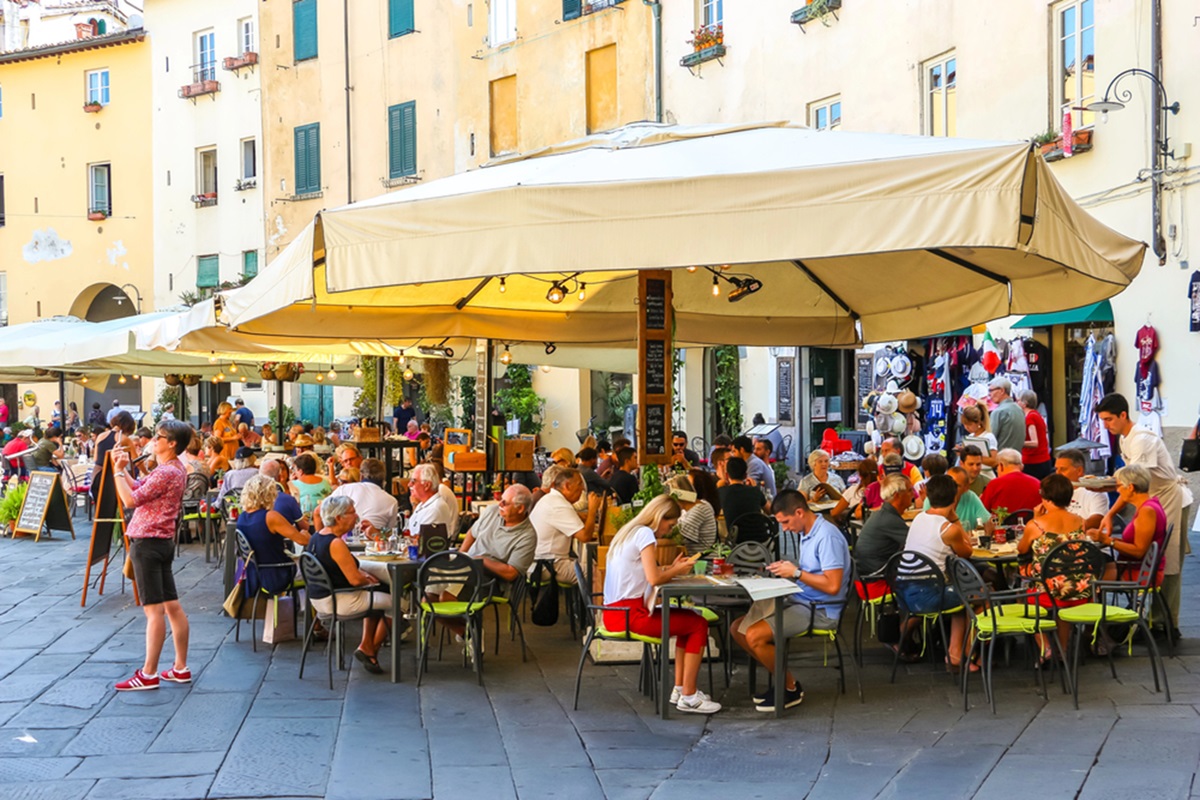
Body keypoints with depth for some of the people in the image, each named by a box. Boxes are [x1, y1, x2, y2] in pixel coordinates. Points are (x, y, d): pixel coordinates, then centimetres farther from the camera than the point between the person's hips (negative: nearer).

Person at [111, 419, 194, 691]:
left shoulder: (165, 473, -18)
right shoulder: (176, 469, 13)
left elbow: (130, 500, -19)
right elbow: (138, 488, 17)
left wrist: (117, 472, -9)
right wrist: (123, 468, 6)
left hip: (147, 543, -10)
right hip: (163, 542, 10)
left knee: (154, 610, -7)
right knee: (172, 606, 11)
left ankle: (149, 674, -4)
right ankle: (181, 668, 16)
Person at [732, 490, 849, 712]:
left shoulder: (827, 537, -19)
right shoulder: (806, 533, 11)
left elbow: (832, 585, -24)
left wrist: (796, 572, -17)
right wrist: (787, 569, 5)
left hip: (820, 610, -10)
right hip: (800, 601, 10)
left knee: (755, 636, -22)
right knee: (738, 628, 6)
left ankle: (790, 689, -2)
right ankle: (781, 679, 10)